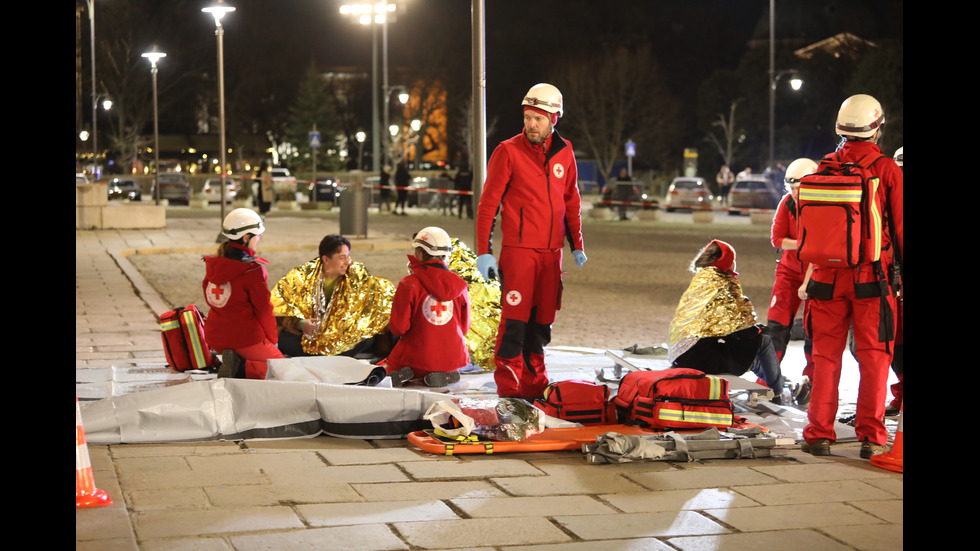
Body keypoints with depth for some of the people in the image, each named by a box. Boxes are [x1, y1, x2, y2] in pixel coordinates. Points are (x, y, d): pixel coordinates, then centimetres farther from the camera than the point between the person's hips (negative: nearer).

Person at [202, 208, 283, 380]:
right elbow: (263, 309, -11)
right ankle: (242, 370, -14)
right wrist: (273, 338, 4)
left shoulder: (213, 265, 3)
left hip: (214, 338, 7)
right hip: (245, 337, -7)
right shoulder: (253, 270, -17)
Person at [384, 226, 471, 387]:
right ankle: (445, 375, 1)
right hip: (452, 359, 3)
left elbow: (398, 328, -11)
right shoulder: (459, 285, -2)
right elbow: (464, 327, 7)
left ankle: (401, 374, -9)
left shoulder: (409, 285, -14)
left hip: (416, 359, -2)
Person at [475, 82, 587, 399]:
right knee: (515, 319, -8)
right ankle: (508, 385, -2)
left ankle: (533, 380, 19)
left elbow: (571, 202, 20)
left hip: (551, 252, 5)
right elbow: (488, 204, -5)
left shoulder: (564, 153, 10)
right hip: (518, 250, -5)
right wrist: (484, 251, -10)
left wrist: (577, 245, 18)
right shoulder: (508, 152, -5)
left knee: (542, 320, 8)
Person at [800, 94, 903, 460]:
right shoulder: (887, 170, -5)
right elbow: (899, 226, -2)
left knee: (826, 354, 9)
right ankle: (871, 436, 3)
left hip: (827, 275, 3)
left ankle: (819, 434, 9)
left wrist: (809, 274, 17)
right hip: (871, 277, -3)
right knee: (874, 357, 4)